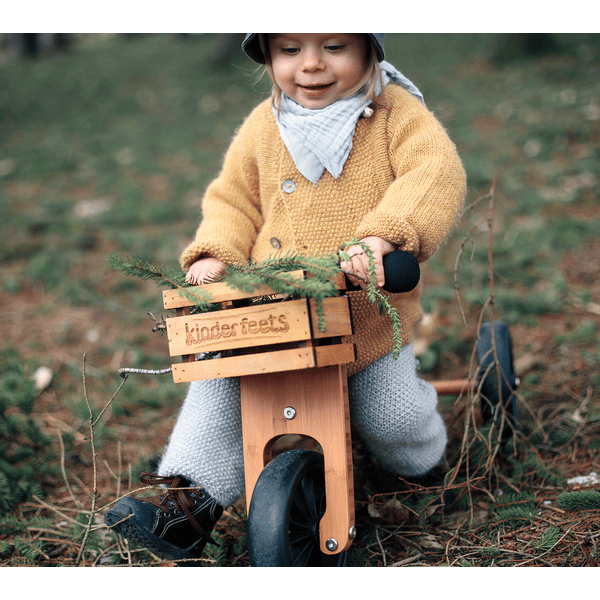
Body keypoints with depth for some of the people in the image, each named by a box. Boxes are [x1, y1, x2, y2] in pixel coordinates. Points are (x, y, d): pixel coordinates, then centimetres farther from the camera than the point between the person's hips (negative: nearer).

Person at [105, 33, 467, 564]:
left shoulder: (396, 113, -8)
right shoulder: (264, 127, 3)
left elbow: (437, 174, -24)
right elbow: (234, 201, 12)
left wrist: (383, 235, -41)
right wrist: (215, 253, -8)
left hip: (371, 322, -2)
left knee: (394, 422, -3)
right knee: (218, 384, -14)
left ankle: (416, 455, 35)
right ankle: (192, 500, -4)